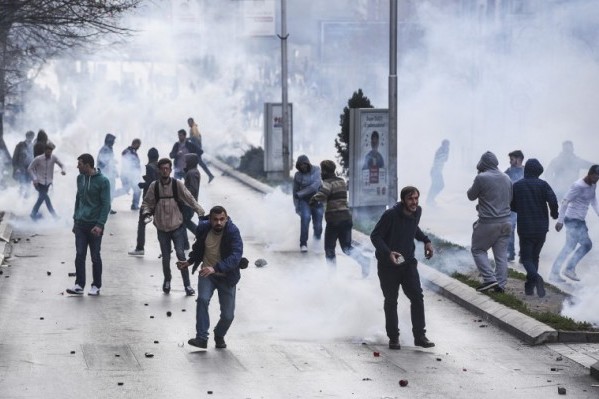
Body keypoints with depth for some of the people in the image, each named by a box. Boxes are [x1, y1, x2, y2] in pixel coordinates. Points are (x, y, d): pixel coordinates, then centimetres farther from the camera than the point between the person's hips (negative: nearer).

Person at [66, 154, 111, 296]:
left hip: (94, 225, -4)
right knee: (80, 255, -3)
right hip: (81, 224, 4)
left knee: (95, 257, 4)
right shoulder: (80, 178, 9)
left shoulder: (102, 181, -9)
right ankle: (79, 285, -1)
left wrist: (100, 225, -17)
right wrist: (75, 219, 14)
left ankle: (96, 286, 12)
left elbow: (106, 204, -10)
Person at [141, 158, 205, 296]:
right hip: (162, 228, 2)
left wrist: (201, 212, -16)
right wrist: (146, 211, -14)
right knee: (165, 257, 9)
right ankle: (167, 281, 34)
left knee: (180, 254, -11)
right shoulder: (154, 186, -3)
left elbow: (189, 199, -7)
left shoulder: (177, 184, -8)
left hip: (177, 227, -2)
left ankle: (187, 284, -2)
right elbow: (147, 202, 6)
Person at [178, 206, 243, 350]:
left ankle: (219, 336, 31)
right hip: (207, 273, 2)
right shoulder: (203, 228, -9)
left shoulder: (233, 232, -22)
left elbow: (236, 256, -35)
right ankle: (202, 338, -21)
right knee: (203, 299, -27)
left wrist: (215, 268, -44)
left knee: (228, 315, 0)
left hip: (226, 277, -2)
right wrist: (189, 262, 8)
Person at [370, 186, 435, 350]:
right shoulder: (390, 215, -22)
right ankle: (393, 338, 17)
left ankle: (419, 336, 2)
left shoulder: (417, 212, -2)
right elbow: (375, 236, -17)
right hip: (387, 264, -5)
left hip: (408, 262, 5)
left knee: (417, 297, -5)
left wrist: (426, 241, 5)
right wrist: (388, 253, -30)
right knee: (391, 301, 5)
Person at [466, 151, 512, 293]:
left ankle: (489, 278, -3)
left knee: (478, 249, 10)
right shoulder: (506, 178, 6)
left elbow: (471, 196, 1)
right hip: (505, 222, 6)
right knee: (501, 253, 9)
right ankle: (500, 284, 6)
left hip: (488, 222, -5)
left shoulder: (481, 178, -14)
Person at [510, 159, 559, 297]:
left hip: (525, 229, -1)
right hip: (541, 228, 1)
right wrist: (554, 213, 1)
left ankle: (535, 277, -25)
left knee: (526, 257, 4)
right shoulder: (542, 184, -5)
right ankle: (529, 286, 14)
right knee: (535, 256, 17)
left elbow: (512, 206, 7)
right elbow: (553, 200, -18)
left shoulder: (516, 186, -1)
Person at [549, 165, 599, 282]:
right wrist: (560, 220, -20)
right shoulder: (578, 186, -19)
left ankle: (570, 269, 18)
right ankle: (554, 273, -7)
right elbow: (564, 202, -19)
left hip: (580, 221, 9)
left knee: (587, 244, 12)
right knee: (570, 246, -10)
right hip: (573, 220, -9)